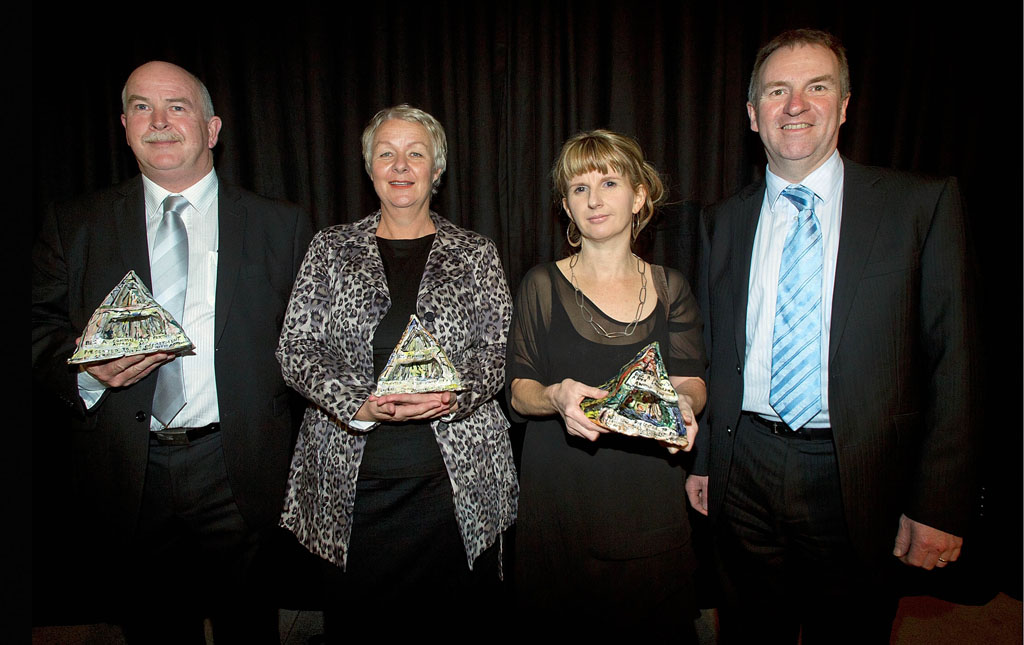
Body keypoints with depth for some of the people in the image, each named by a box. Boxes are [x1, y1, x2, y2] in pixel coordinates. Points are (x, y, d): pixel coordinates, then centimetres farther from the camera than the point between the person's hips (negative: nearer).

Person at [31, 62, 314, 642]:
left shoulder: (281, 227, 3)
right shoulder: (74, 226, 8)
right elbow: (41, 331, 6)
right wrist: (89, 369, -16)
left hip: (241, 476, -1)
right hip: (129, 478, 2)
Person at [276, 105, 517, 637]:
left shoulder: (476, 255, 6)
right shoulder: (331, 249, 7)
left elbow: (498, 350, 2)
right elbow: (295, 348, 1)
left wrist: (453, 397, -18)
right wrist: (360, 404, -15)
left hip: (455, 476, 0)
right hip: (350, 477, 1)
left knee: (450, 616, 8)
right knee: (352, 617, 11)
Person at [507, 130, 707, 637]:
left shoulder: (670, 288, 6)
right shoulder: (542, 285, 1)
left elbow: (691, 382, 2)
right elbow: (518, 390, -1)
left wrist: (683, 401, -21)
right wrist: (556, 397, -22)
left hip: (648, 492, 2)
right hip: (560, 491, -1)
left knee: (654, 620, 10)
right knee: (562, 619, 7)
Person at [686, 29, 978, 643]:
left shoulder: (922, 204, -4)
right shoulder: (726, 219, 5)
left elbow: (951, 360, -6)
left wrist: (939, 505, -8)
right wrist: (701, 459, 8)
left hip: (857, 480, -2)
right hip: (746, 471, 2)